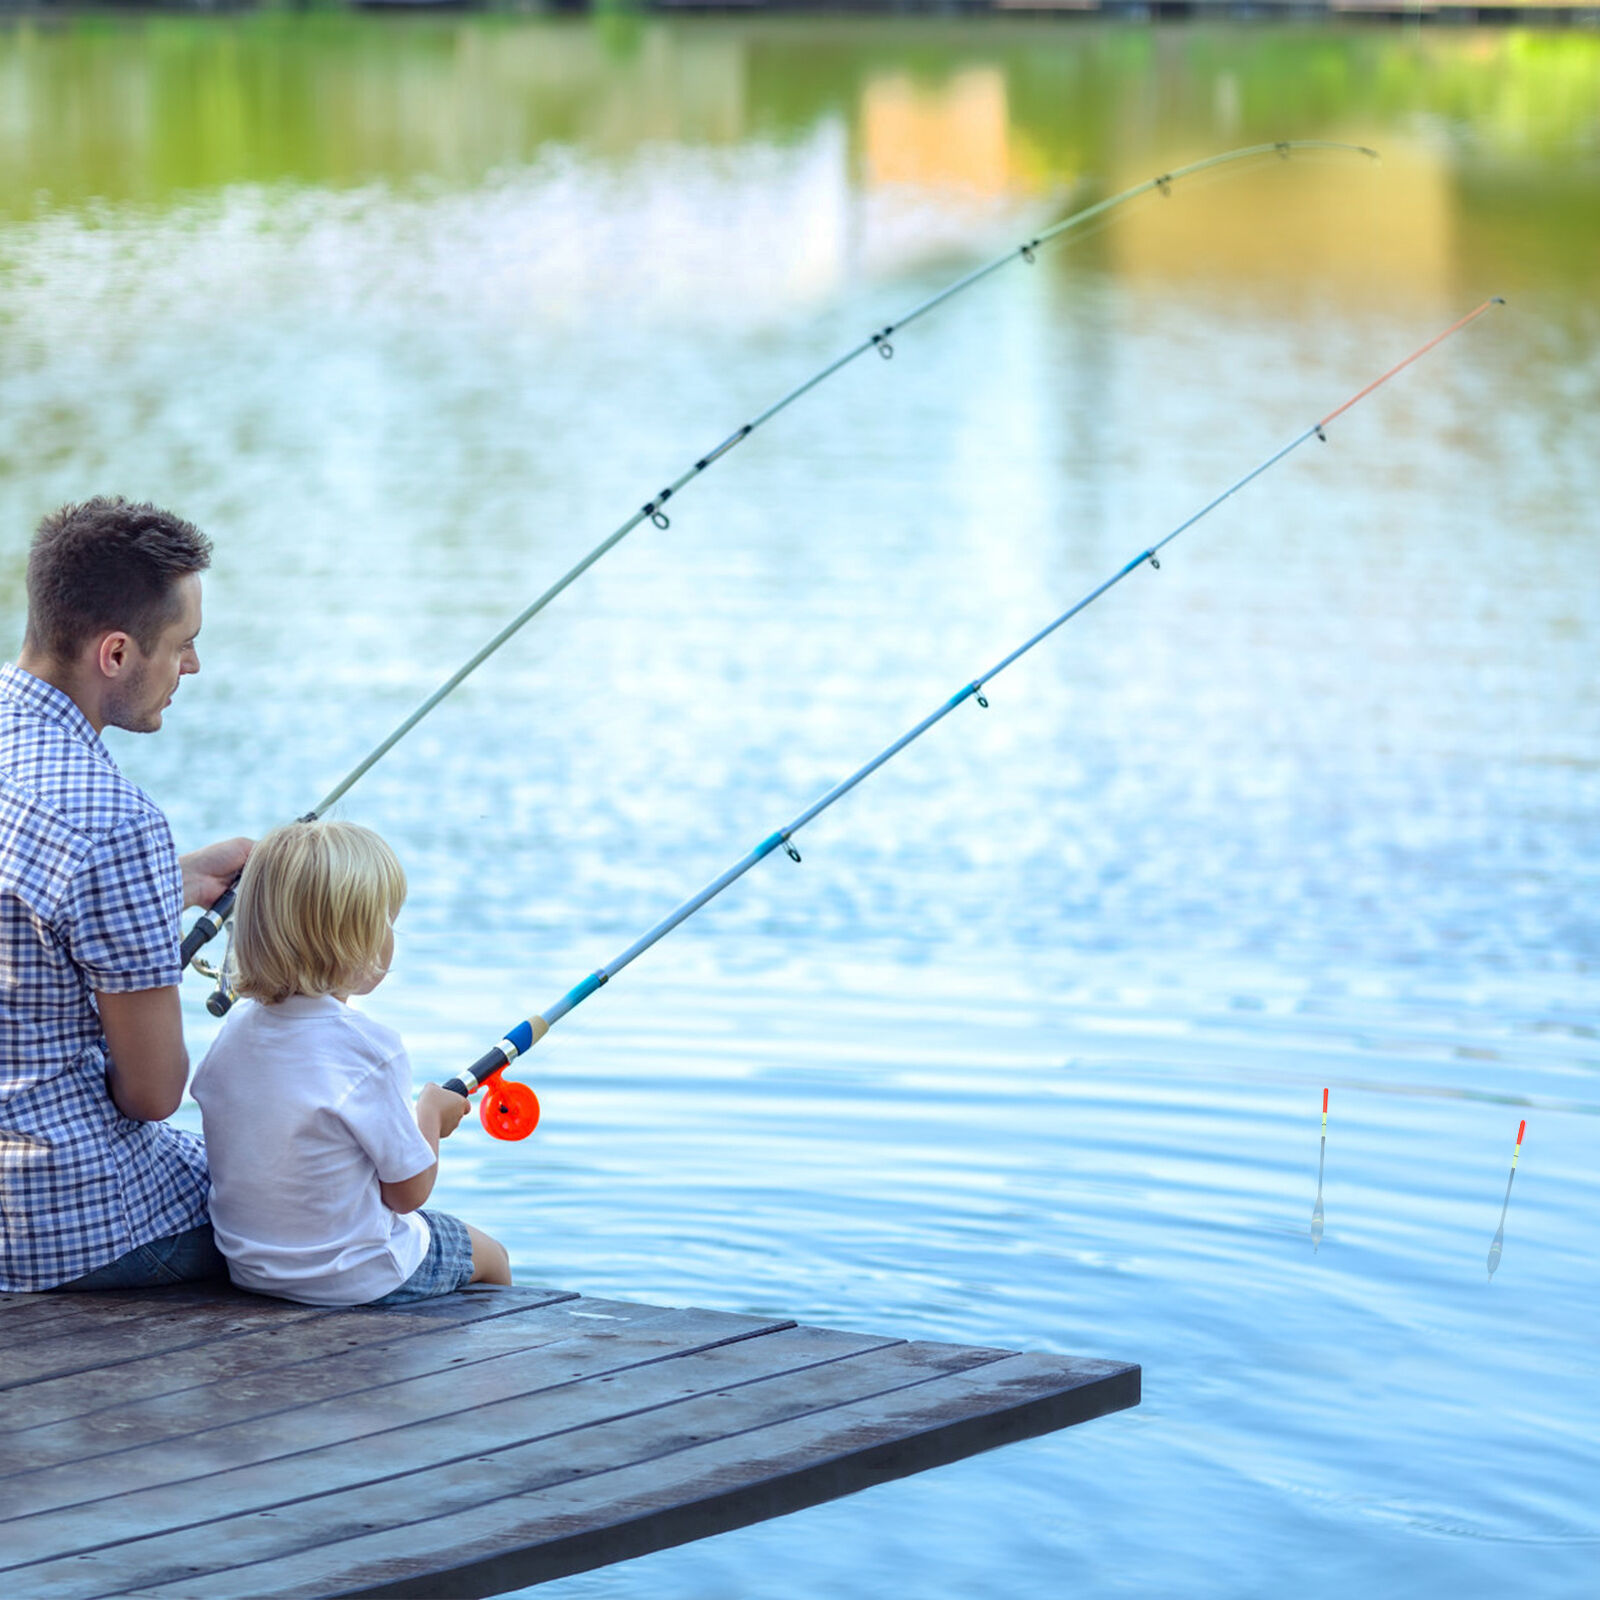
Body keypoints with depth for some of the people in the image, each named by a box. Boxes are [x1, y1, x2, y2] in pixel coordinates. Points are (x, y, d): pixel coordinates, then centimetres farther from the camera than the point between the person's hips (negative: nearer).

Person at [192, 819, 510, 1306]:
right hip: (354, 1279, -7)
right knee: (488, 1255, 21)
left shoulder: (235, 1029, -4)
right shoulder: (370, 1047, -24)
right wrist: (431, 1114, 4)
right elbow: (409, 1192, -15)